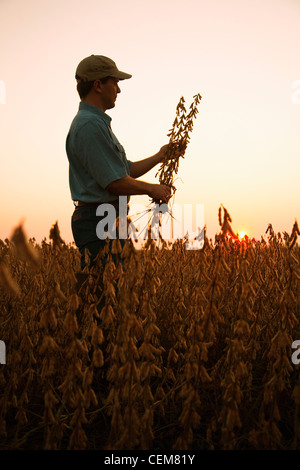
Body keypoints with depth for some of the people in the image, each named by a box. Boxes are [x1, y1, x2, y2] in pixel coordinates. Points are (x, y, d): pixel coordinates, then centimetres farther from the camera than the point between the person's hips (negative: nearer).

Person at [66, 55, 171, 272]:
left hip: (107, 220, 11)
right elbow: (115, 183, -20)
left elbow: (126, 170, 21)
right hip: (98, 221, -11)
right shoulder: (90, 125, -17)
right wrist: (152, 189, -6)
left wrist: (159, 157, 17)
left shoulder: (99, 122, 19)